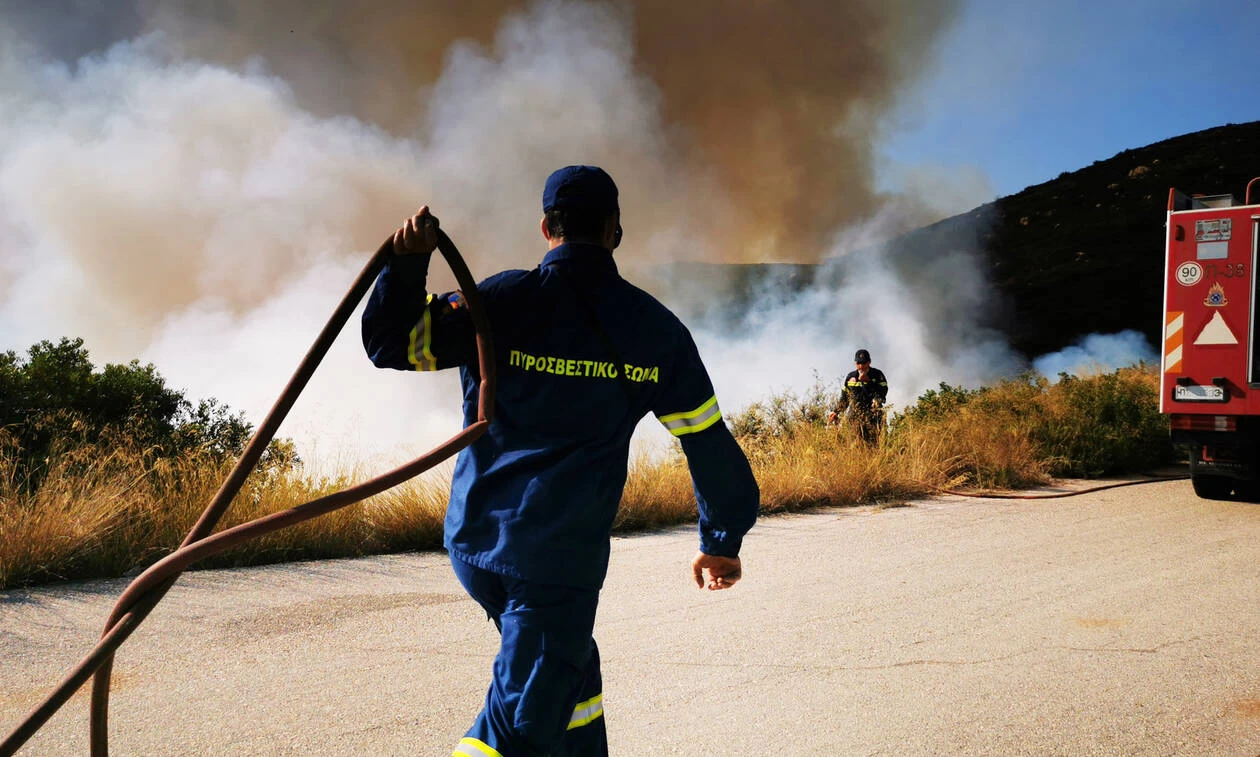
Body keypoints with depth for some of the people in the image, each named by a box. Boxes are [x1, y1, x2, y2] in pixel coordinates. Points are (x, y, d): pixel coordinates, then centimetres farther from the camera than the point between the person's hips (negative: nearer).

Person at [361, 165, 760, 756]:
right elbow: (709, 445, 7)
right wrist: (721, 542, 18)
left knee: (570, 665, 26)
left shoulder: (499, 300, -2)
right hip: (561, 558, -3)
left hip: (474, 541, 4)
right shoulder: (655, 328, 1)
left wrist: (408, 263, -9)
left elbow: (390, 342, -4)